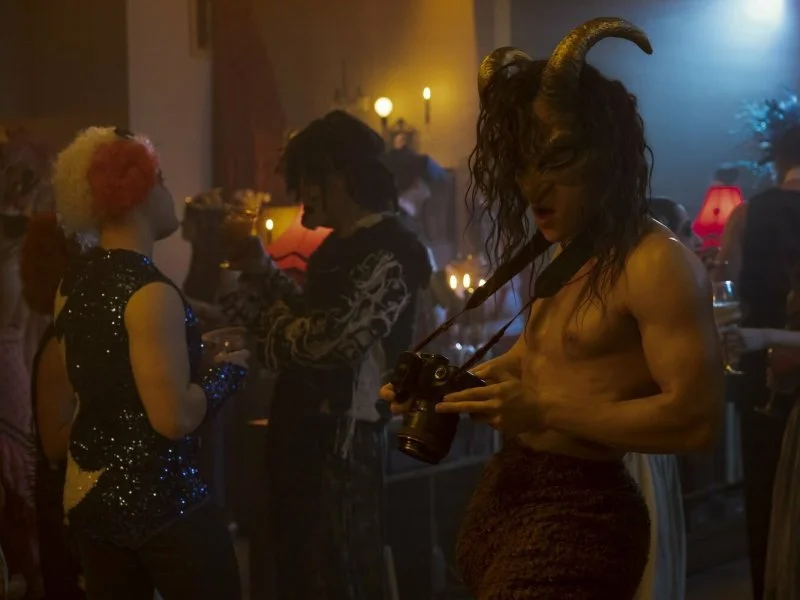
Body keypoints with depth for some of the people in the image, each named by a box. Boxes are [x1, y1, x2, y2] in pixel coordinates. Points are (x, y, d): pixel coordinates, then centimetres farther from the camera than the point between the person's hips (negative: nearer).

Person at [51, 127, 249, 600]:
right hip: (160, 499, -8)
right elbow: (175, 418, -24)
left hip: (88, 492, 8)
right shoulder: (149, 291, -20)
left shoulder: (74, 281, 6)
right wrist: (228, 367, -7)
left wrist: (198, 352, 17)